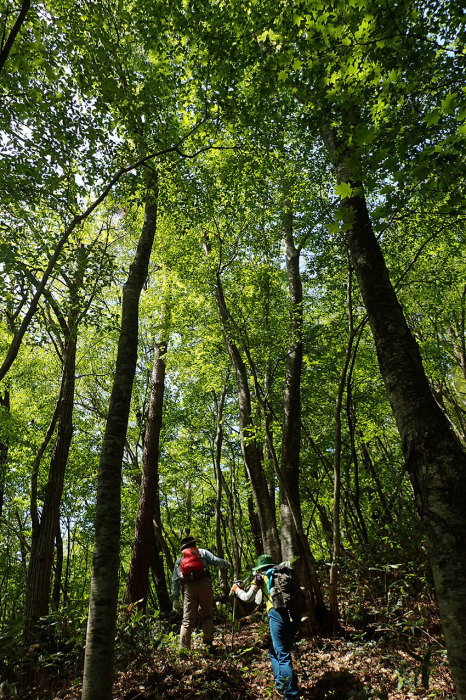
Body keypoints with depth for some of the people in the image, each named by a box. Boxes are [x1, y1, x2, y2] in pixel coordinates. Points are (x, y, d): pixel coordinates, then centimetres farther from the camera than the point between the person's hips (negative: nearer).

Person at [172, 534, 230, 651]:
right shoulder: (202, 552, 17)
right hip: (204, 584, -1)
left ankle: (183, 649, -1)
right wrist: (226, 564, 23)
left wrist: (175, 599, 15)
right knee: (207, 616, 11)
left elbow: (175, 581, 17)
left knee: (187, 620, 5)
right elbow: (216, 561, 4)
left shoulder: (179, 560, 24)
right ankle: (208, 643, 3)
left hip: (189, 588, 2)